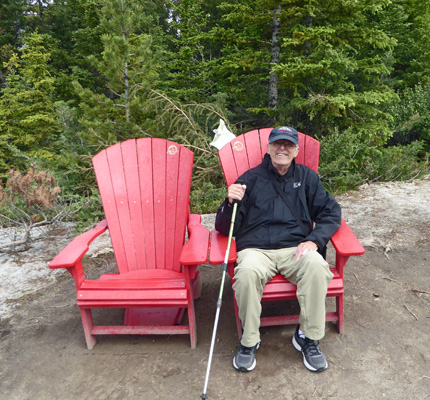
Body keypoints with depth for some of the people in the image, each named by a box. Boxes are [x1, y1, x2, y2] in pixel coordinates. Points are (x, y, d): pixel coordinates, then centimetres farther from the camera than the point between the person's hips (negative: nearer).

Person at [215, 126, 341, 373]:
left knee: (317, 265, -31)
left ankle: (308, 337, -9)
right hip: (256, 249, -1)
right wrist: (231, 203, -16)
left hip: (296, 248, 2)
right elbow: (223, 228, 6)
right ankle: (249, 341, -9)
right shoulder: (251, 179, 9)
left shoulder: (307, 177, 17)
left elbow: (331, 212, 12)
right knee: (247, 271, -33)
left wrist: (314, 240, -7)